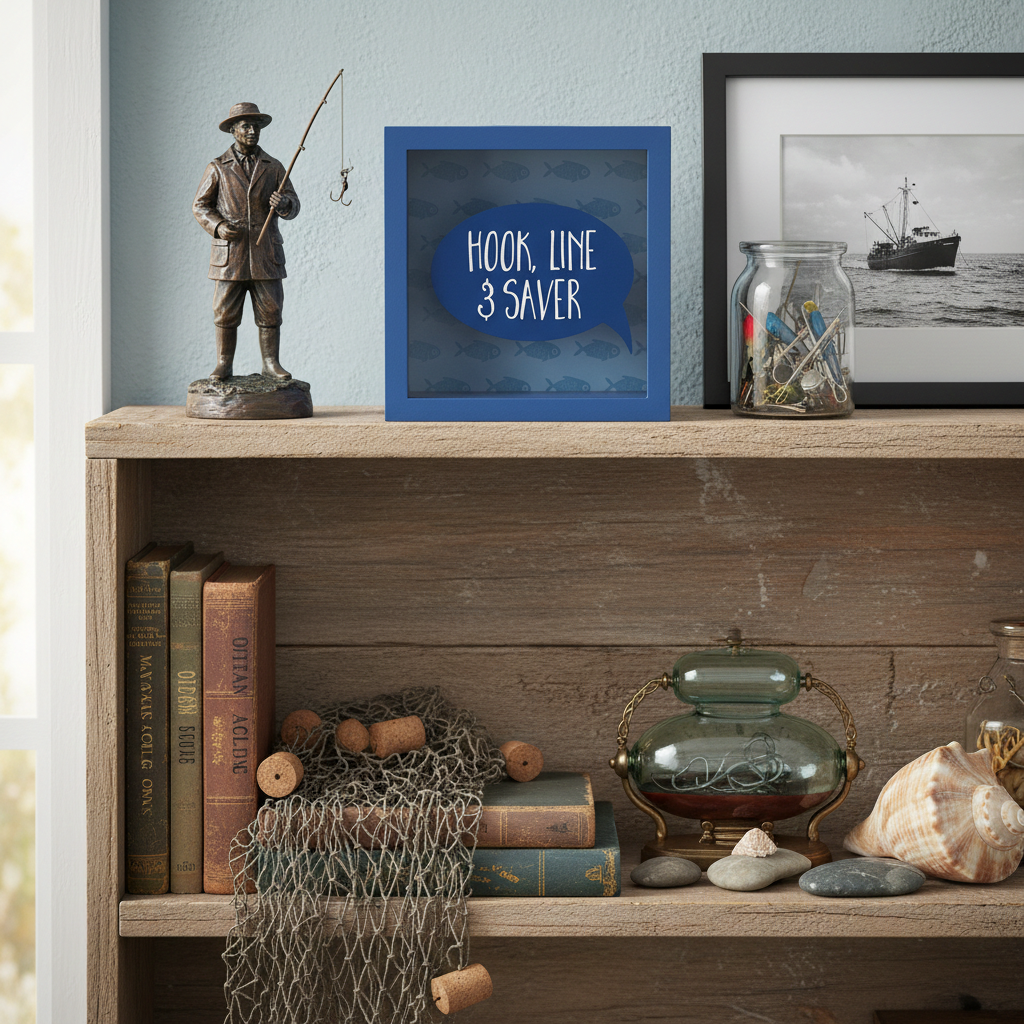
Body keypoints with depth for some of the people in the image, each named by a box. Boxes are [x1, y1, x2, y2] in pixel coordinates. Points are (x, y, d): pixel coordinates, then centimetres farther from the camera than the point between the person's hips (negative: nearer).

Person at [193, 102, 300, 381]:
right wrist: (218, 227, -13)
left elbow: (293, 206, 4)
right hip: (230, 253, -1)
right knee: (226, 313, 0)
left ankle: (271, 364, 8)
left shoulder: (274, 168, 9)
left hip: (265, 254, 1)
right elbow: (200, 206, 6)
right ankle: (224, 365, 7)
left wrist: (283, 204, -21)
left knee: (270, 312, 0)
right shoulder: (217, 168, 5)